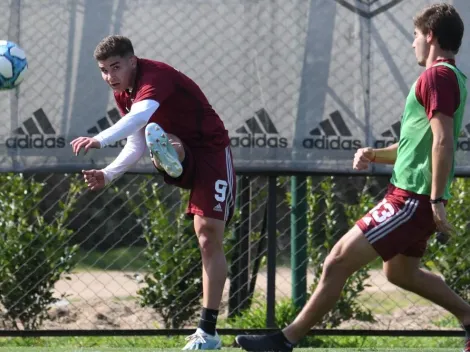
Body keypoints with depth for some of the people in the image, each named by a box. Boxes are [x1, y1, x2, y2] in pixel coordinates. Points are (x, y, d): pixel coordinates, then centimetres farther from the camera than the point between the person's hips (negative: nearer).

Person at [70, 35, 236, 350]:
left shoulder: (155, 76, -25)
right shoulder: (123, 94, 4)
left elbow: (140, 116, -47)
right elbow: (136, 145, 13)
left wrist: (100, 140, -62)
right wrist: (108, 175, -2)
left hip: (210, 150, -7)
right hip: (180, 153, 7)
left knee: (209, 239, -13)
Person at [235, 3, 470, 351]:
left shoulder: (436, 77, -15)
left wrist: (437, 201, -26)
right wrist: (376, 155, 11)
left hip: (411, 200, -10)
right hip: (413, 198, 10)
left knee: (338, 262, -8)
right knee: (401, 272, 27)